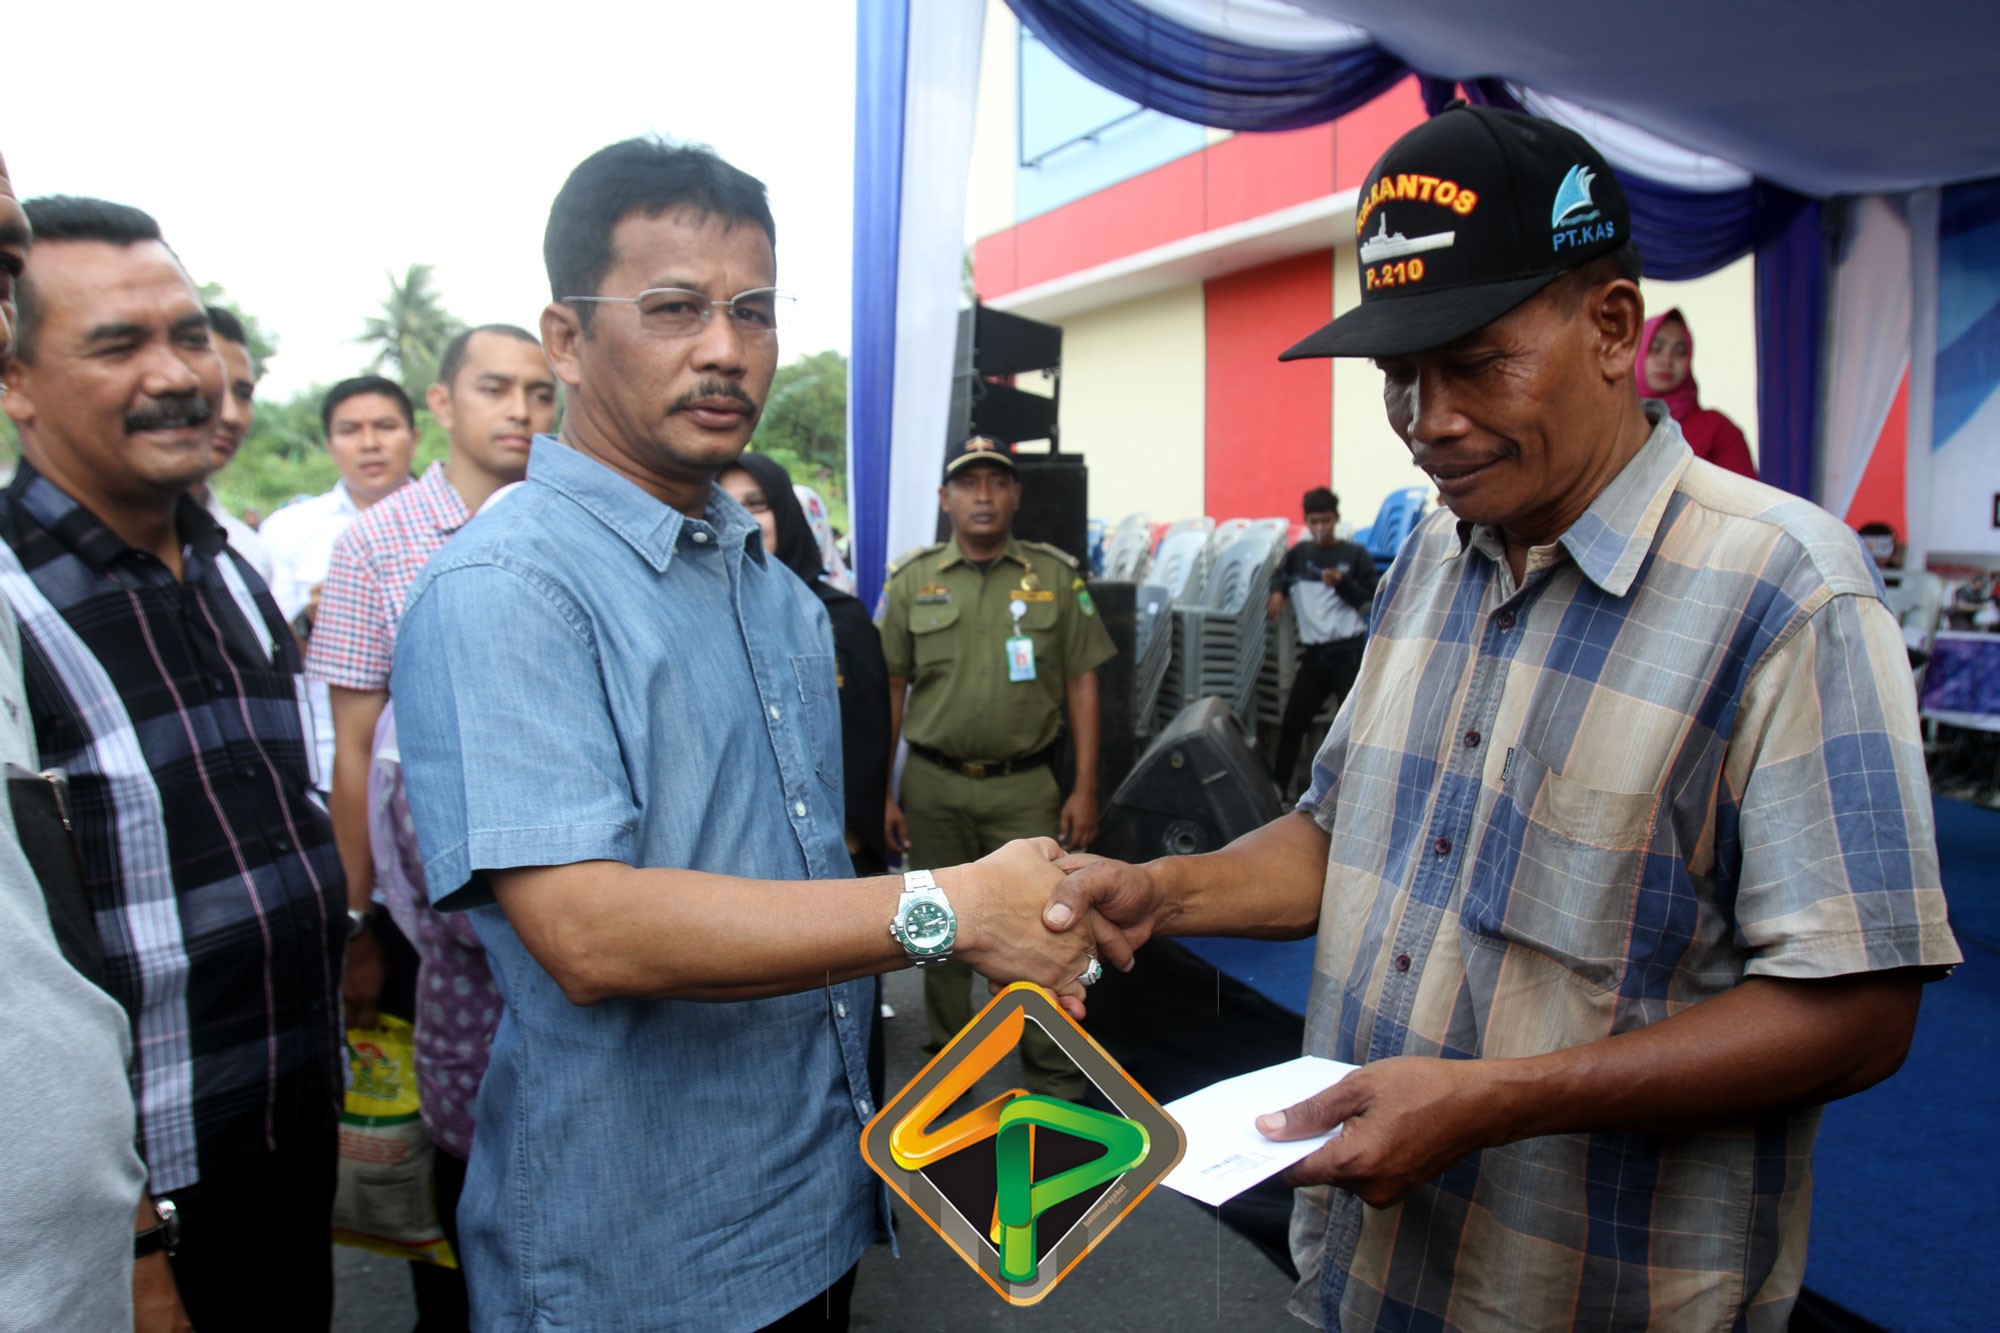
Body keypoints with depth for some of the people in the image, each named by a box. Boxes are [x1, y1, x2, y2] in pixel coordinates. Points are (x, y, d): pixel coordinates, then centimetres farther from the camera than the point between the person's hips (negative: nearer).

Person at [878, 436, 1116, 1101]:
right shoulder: (912, 580, 4)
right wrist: (880, 795, 1)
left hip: (1025, 786, -1)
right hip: (933, 786, 1)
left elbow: (1082, 684, 3)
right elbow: (889, 691, 5)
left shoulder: (1056, 576, 3)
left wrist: (1085, 789, -2)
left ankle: (1056, 1082, 15)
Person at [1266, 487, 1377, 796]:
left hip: (1348, 651, -4)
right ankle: (1278, 786, 22)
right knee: (1292, 721, 9)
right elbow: (1280, 574, 28)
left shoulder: (1355, 555, 0)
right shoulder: (1299, 553, 11)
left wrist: (1342, 583, -17)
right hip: (1314, 653, 4)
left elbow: (1370, 601, -1)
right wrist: (1277, 592, 7)